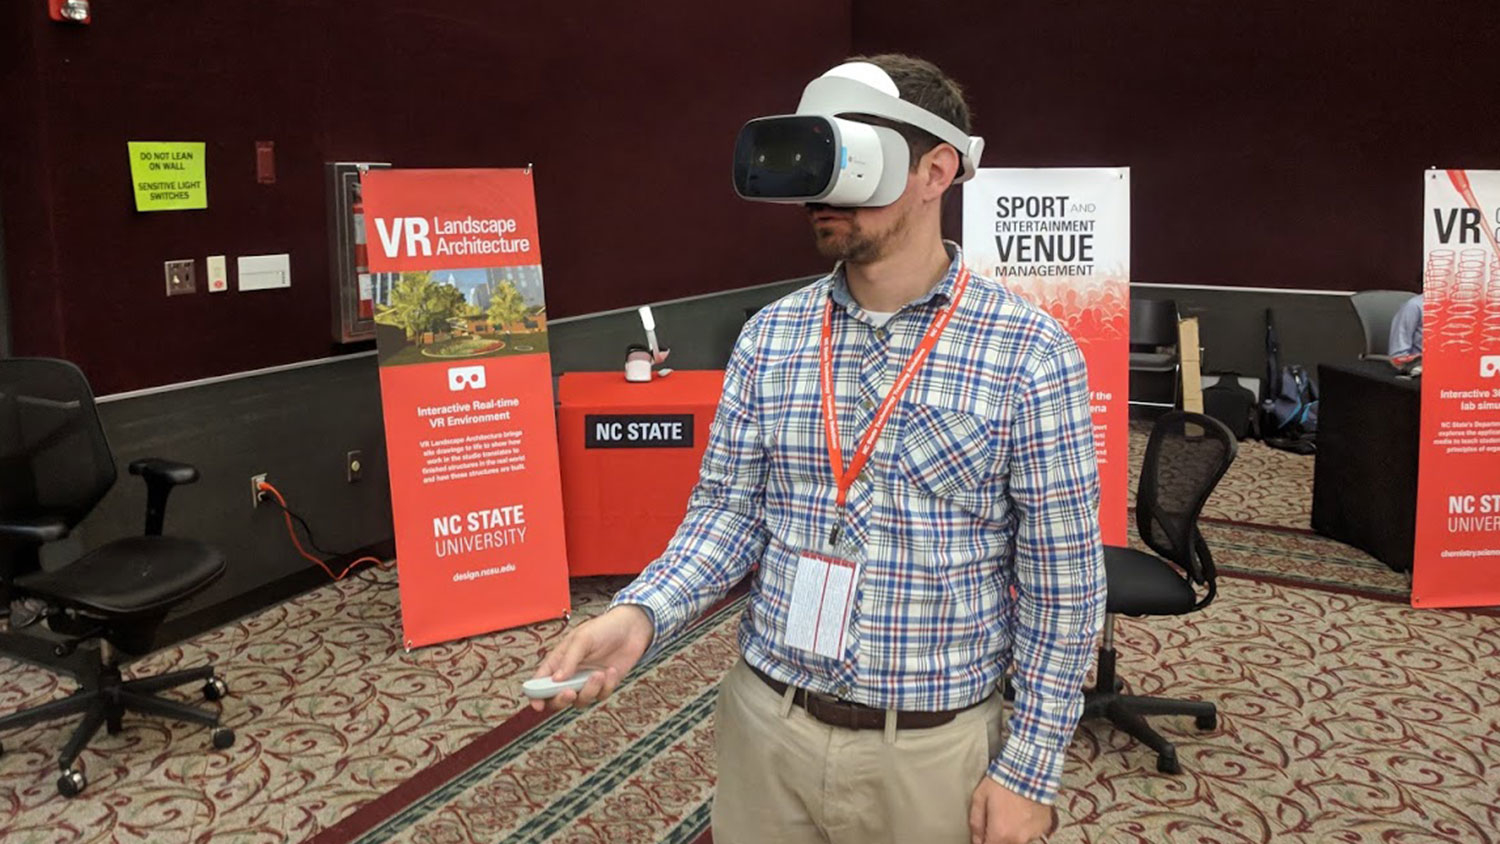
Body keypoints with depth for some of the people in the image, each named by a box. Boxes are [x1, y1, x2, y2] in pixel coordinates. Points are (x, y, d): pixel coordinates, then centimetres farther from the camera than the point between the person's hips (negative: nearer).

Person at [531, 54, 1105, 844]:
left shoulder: (1030, 354, -12)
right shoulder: (768, 337, -1)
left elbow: (1063, 580, -9)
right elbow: (728, 512, 1)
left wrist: (1029, 771, -8)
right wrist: (640, 612, -17)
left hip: (934, 746, -3)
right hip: (765, 725, 3)